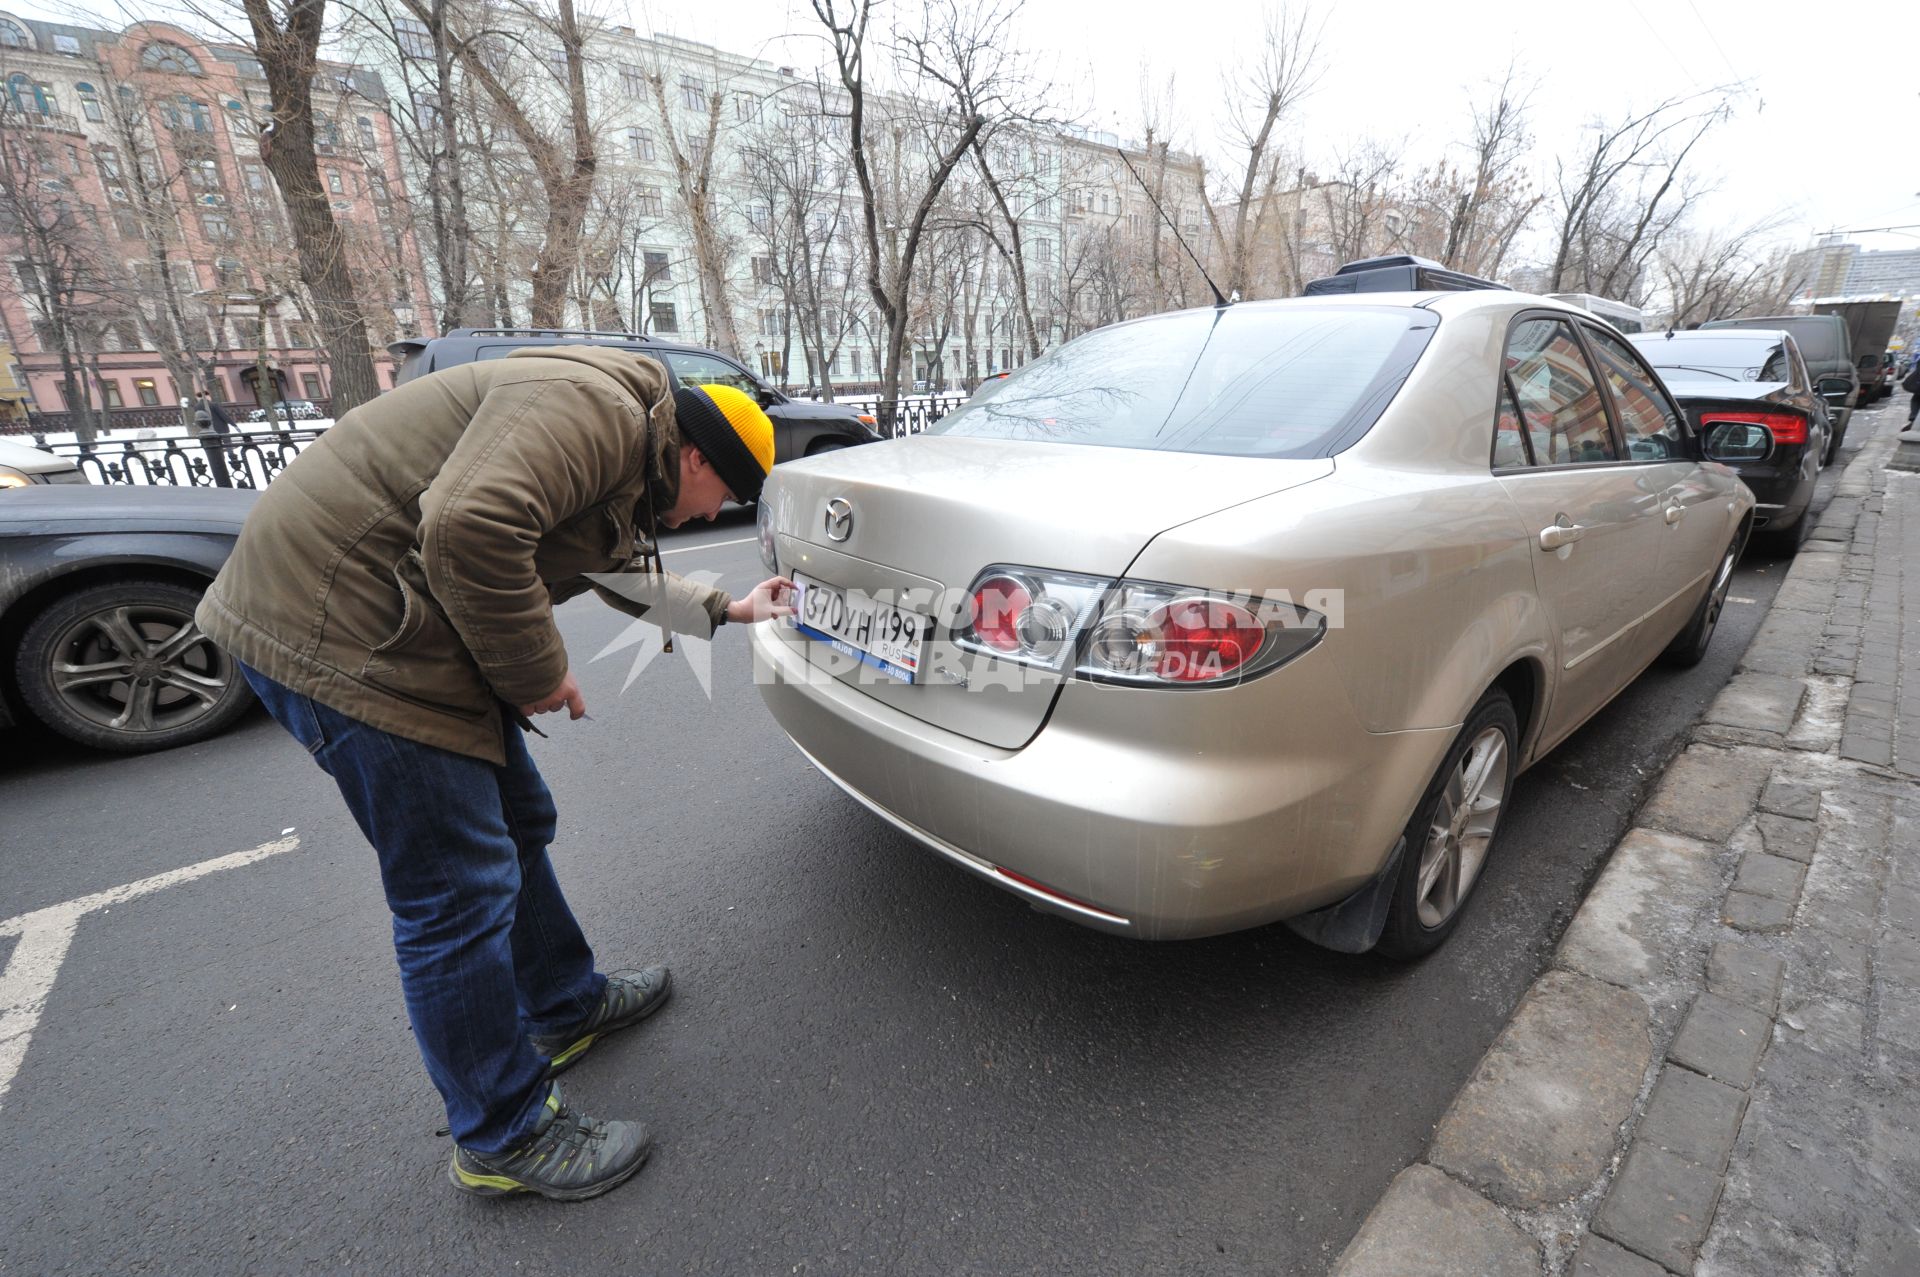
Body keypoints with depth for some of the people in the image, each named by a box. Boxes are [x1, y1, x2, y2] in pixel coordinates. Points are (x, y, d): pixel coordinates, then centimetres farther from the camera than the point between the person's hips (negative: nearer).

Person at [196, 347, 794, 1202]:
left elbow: (628, 576, 32)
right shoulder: (596, 408, -17)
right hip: (337, 627, -11)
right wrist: (539, 672, -18)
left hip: (409, 630, 11)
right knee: (461, 892, -5)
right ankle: (504, 1139, 14)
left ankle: (565, 1010, 37)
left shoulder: (627, 463, 17)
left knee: (518, 826, 18)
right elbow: (469, 528, -31)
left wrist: (726, 610, 38)